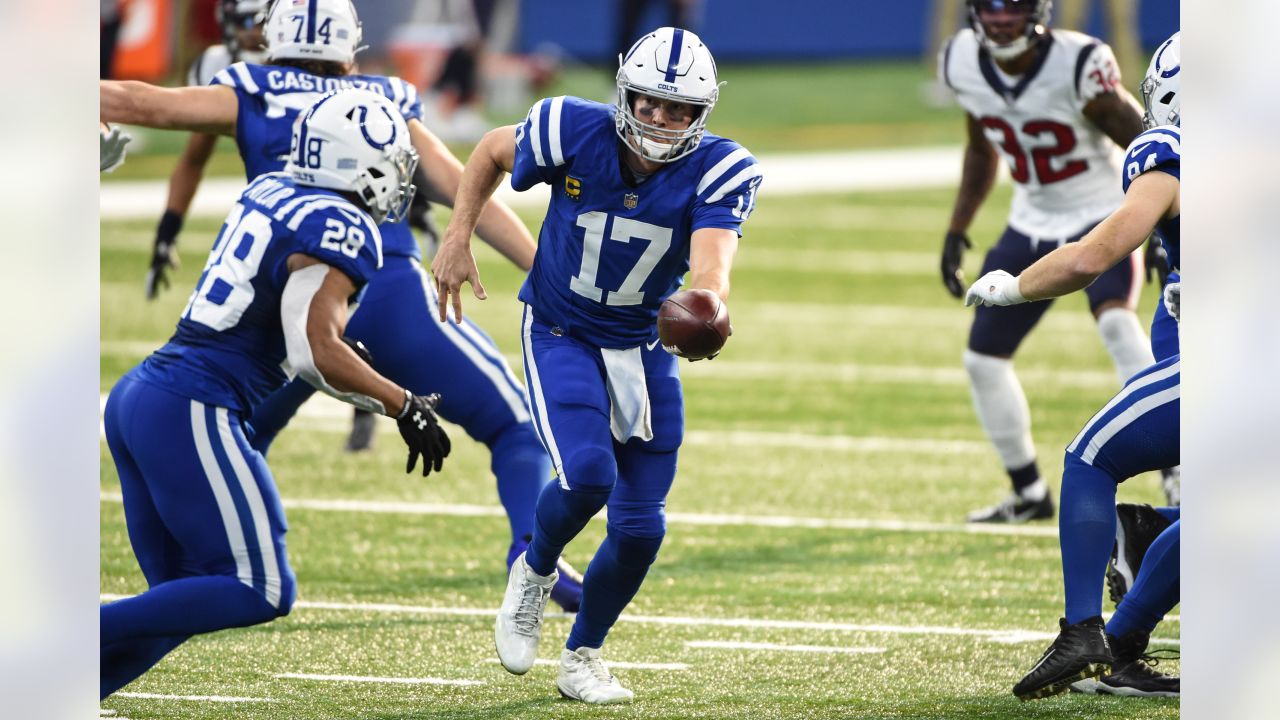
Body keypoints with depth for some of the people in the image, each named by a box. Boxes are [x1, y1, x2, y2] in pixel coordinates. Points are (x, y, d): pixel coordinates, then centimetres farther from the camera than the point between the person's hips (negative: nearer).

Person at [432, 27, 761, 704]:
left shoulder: (718, 172, -21)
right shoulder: (572, 132, -21)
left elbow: (709, 267, -37)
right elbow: (492, 150, 1)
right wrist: (458, 235, -7)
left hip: (644, 347, 2)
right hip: (561, 336, -2)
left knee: (640, 528, 1)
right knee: (587, 474, -27)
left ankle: (581, 658, 26)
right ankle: (534, 571, 6)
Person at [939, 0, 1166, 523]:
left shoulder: (1078, 66, -25)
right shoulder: (965, 66, -7)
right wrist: (956, 230, 11)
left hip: (1102, 218, -6)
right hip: (1033, 224, 6)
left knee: (1115, 319, -33)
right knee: (983, 358, 5)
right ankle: (1029, 494, 23)